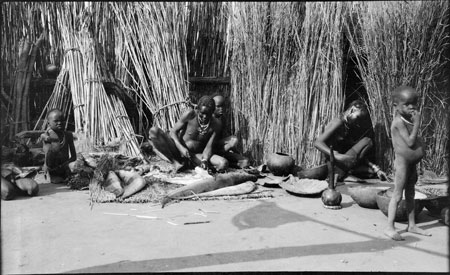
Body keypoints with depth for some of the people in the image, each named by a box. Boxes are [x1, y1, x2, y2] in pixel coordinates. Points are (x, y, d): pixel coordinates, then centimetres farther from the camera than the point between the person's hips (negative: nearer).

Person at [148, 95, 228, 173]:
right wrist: (181, 147, -26)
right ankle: (176, 162, -23)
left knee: (224, 164, -26)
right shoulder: (190, 114, -15)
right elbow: (173, 131, -9)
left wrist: (204, 160, -31)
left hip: (196, 155, 1)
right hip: (179, 149, -1)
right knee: (153, 131, -25)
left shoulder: (216, 124, -11)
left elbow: (209, 146, -11)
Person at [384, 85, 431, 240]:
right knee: (398, 195, -6)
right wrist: (417, 123, -21)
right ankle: (390, 228, 0)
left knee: (410, 194, 16)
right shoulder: (398, 121, -18)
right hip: (402, 161, -9)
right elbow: (410, 142, -24)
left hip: (412, 162, 9)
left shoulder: (409, 119, 10)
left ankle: (412, 225, 28)